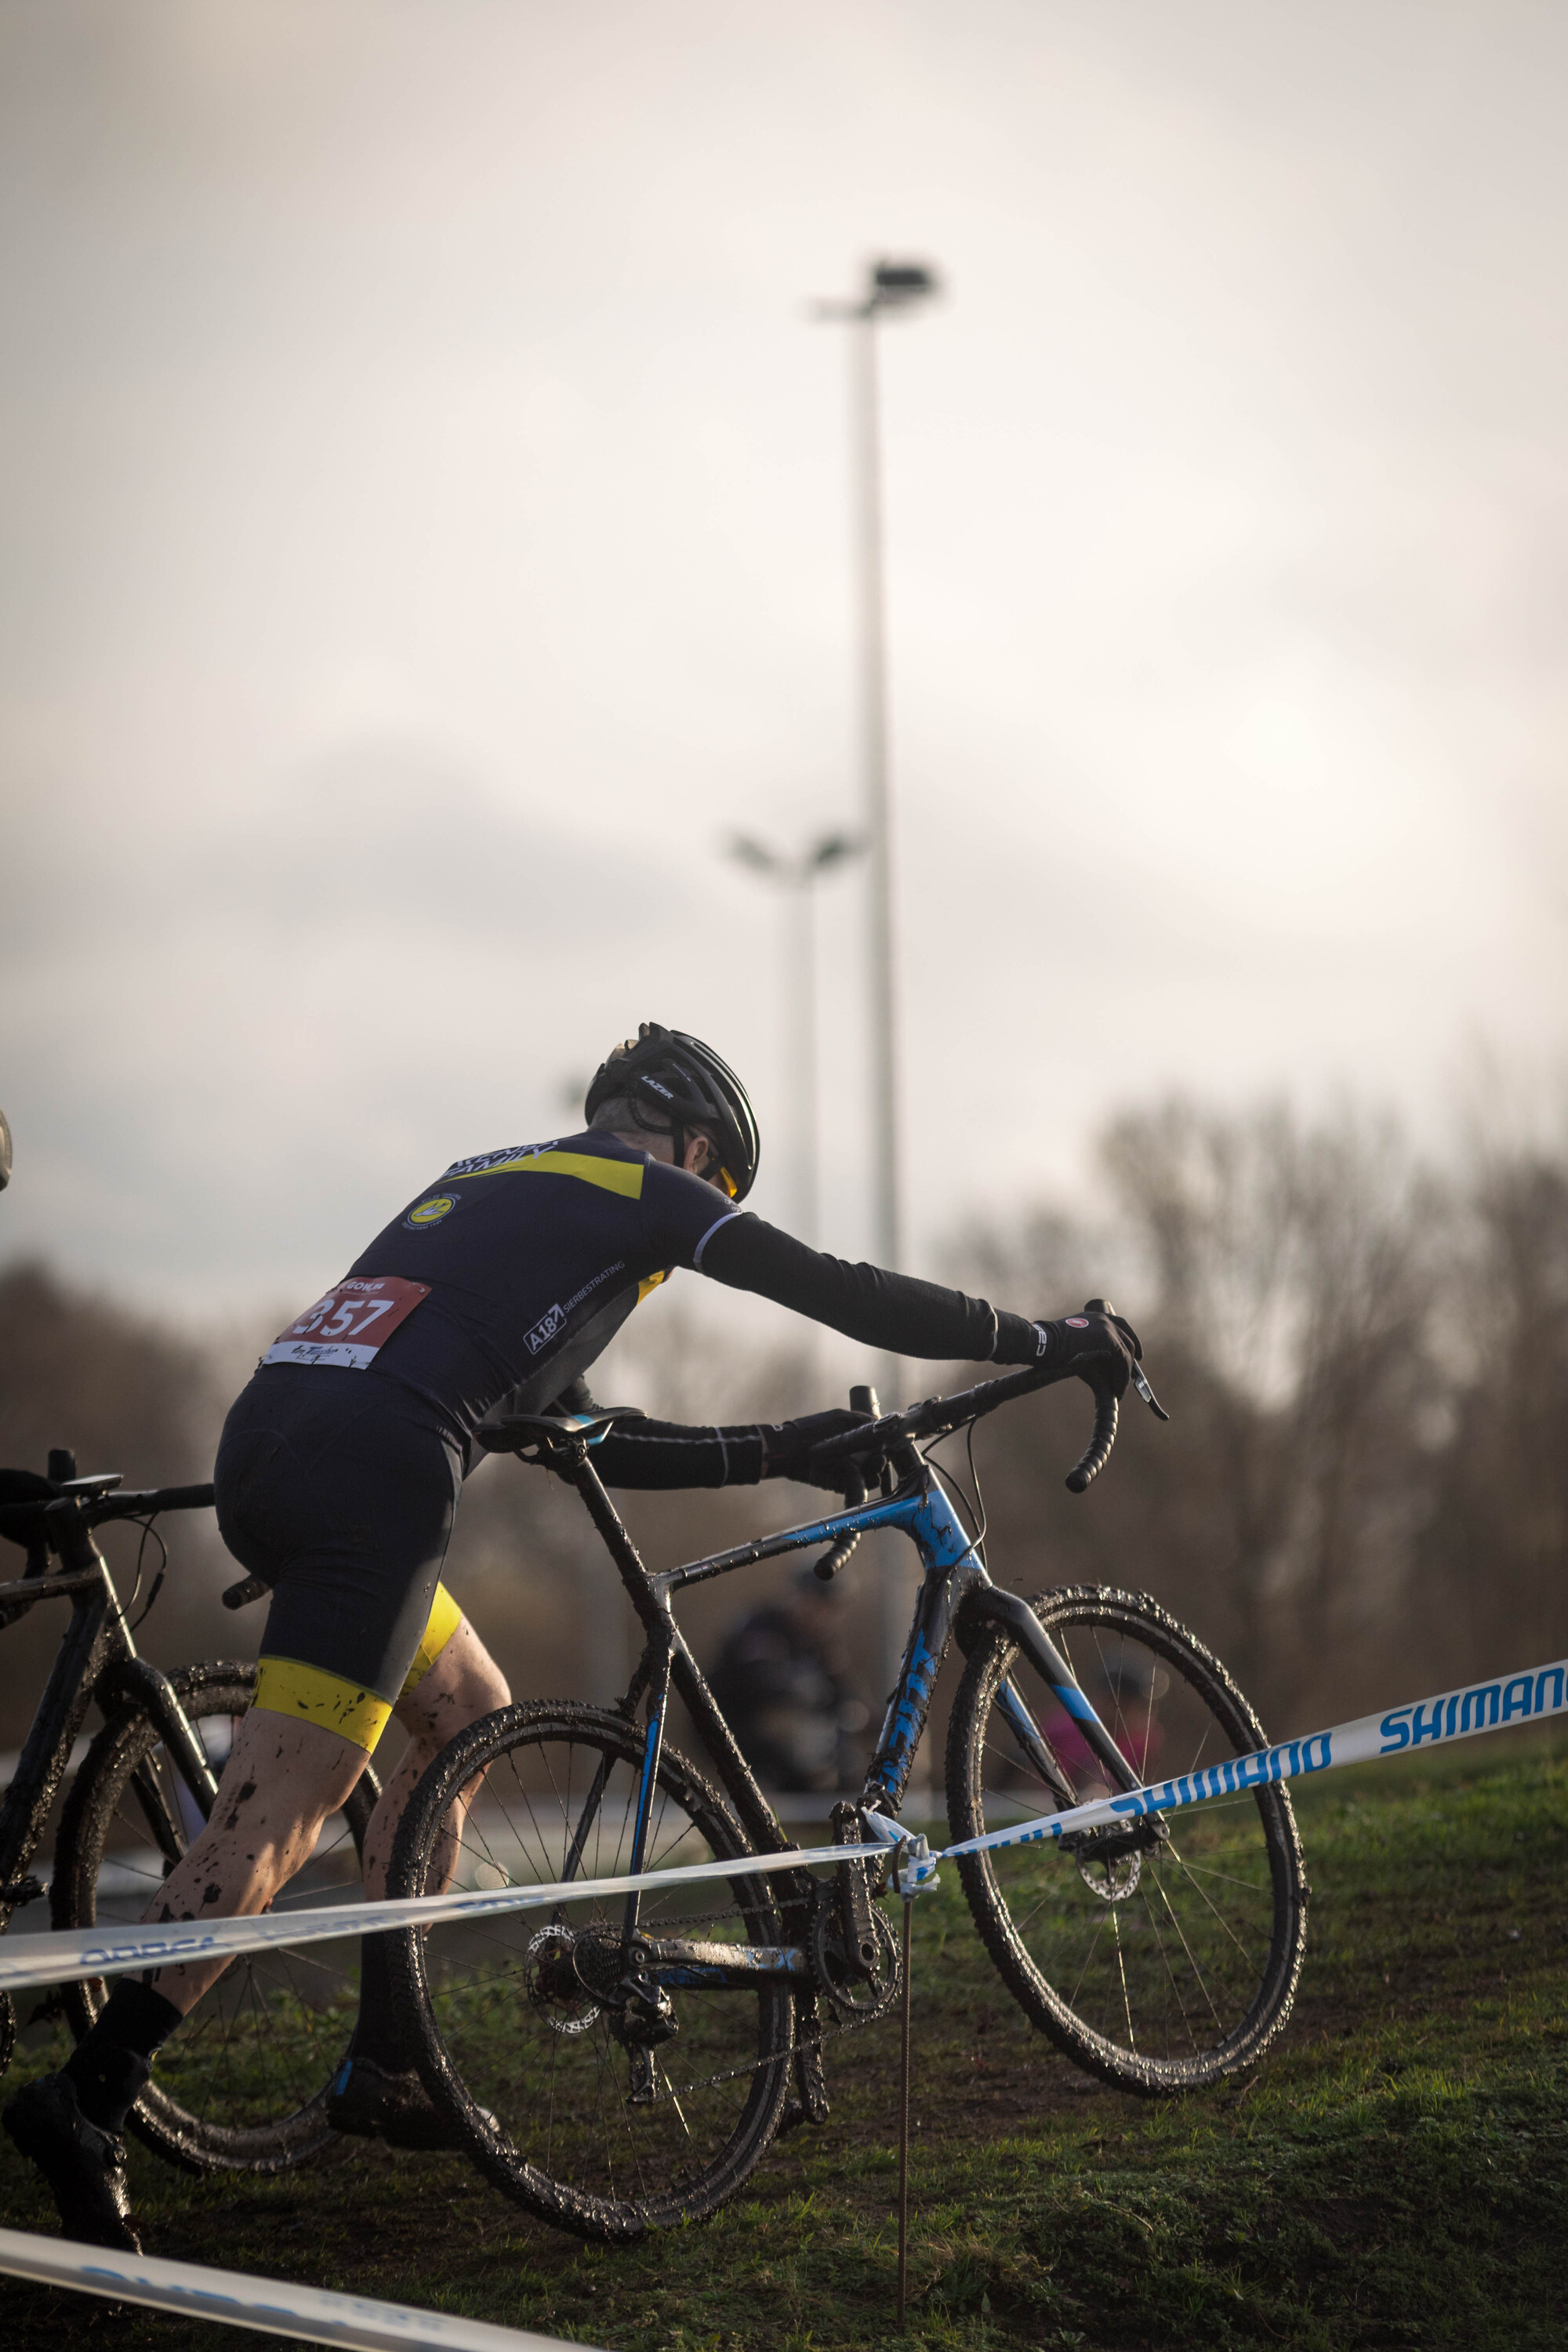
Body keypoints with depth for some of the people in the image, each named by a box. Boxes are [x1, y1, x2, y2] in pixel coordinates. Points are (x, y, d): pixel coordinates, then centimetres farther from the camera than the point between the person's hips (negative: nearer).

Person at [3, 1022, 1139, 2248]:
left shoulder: (497, 1184, 34)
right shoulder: (645, 1188, 12)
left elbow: (590, 1442, 37)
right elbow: (851, 1297, 11)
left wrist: (780, 1448, 41)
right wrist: (1053, 1339, 20)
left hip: (260, 1452, 9)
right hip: (371, 1470, -9)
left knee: (470, 1714, 23)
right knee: (280, 1811, -10)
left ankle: (382, 2062, 20)